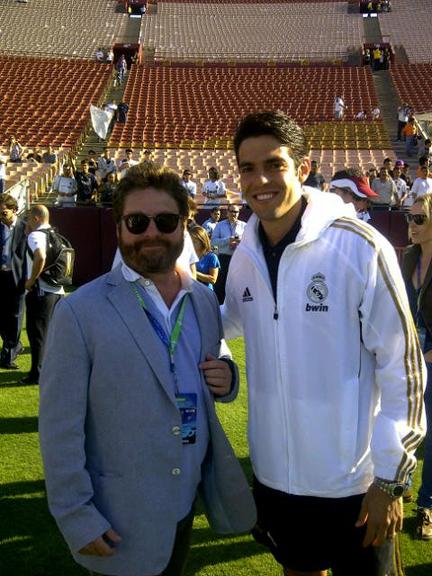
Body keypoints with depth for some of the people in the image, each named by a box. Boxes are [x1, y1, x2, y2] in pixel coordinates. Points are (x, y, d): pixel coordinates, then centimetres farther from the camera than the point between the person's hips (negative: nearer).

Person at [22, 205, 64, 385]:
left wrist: (30, 281, -19)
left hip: (40, 291, -8)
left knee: (37, 332, -1)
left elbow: (40, 257, -30)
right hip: (57, 290, 8)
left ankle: (37, 374, 1)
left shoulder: (35, 235, -12)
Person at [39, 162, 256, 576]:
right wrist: (77, 518, -12)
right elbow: (60, 428, -13)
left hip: (187, 504, 5)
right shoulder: (80, 312, -14)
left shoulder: (204, 299, 1)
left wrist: (226, 379, -7)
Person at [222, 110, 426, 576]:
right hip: (275, 472, 5)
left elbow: (401, 364, -13)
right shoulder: (245, 256, -1)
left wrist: (390, 476, -12)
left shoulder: (360, 247, -17)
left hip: (353, 479, -5)